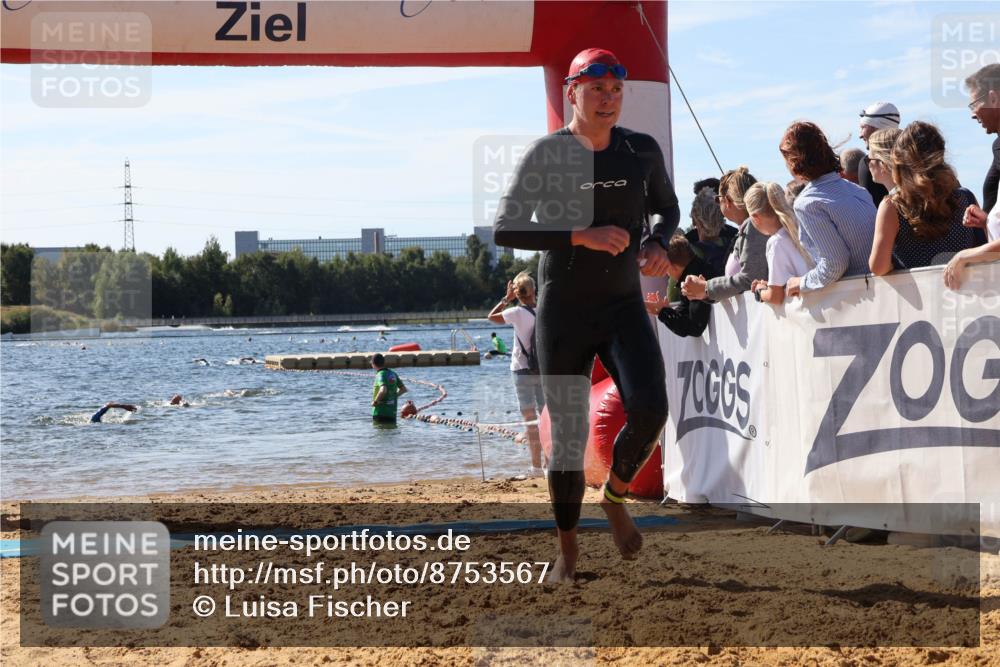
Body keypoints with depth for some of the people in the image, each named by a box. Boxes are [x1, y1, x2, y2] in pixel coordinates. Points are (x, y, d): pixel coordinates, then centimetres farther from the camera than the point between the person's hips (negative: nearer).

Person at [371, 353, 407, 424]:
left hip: (381, 413, -7)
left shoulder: (381, 375, -15)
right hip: (392, 413, 7)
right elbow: (403, 389, 16)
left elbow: (383, 390, -33)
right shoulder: (393, 374, 9)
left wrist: (375, 401, -19)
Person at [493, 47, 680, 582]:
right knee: (568, 436, 0)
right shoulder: (546, 155, -10)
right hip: (564, 312, -2)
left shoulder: (642, 150, 0)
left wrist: (658, 243, -5)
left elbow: (666, 206, 18)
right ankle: (568, 548, 21)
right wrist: (582, 236, -25)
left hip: (624, 307, 2)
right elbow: (505, 230, -15)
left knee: (649, 409, -20)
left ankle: (615, 496, 10)